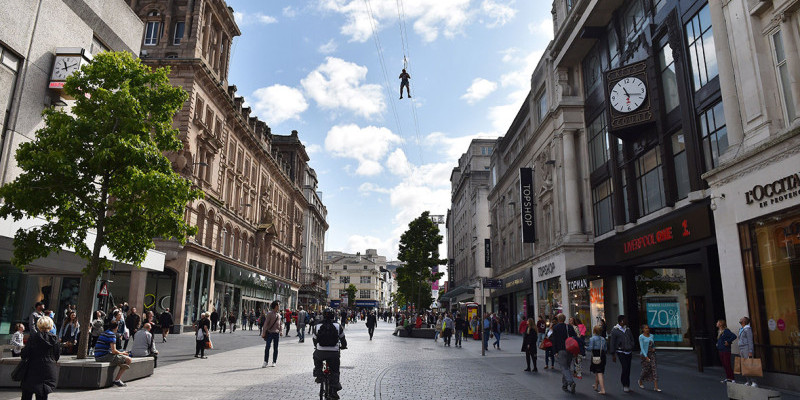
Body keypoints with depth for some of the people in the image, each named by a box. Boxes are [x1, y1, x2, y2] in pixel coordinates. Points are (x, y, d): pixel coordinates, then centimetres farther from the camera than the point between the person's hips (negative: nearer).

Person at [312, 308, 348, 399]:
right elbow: (343, 339, 10)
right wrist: (343, 346, 32)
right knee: (334, 371, 17)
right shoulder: (338, 327, 0)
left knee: (316, 356, 35)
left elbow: (314, 339, 15)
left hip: (321, 352, 1)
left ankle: (319, 376, 27)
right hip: (334, 353, 0)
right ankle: (334, 390, 9)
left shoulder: (318, 327, 3)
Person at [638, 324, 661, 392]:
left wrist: (654, 349, -2)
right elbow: (641, 347, -15)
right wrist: (646, 357, -23)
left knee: (654, 368, -7)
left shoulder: (651, 336, 8)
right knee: (646, 369, 1)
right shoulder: (641, 337, -9)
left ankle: (655, 387, -9)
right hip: (644, 354, -5)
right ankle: (640, 381, 30)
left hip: (652, 354, 5)